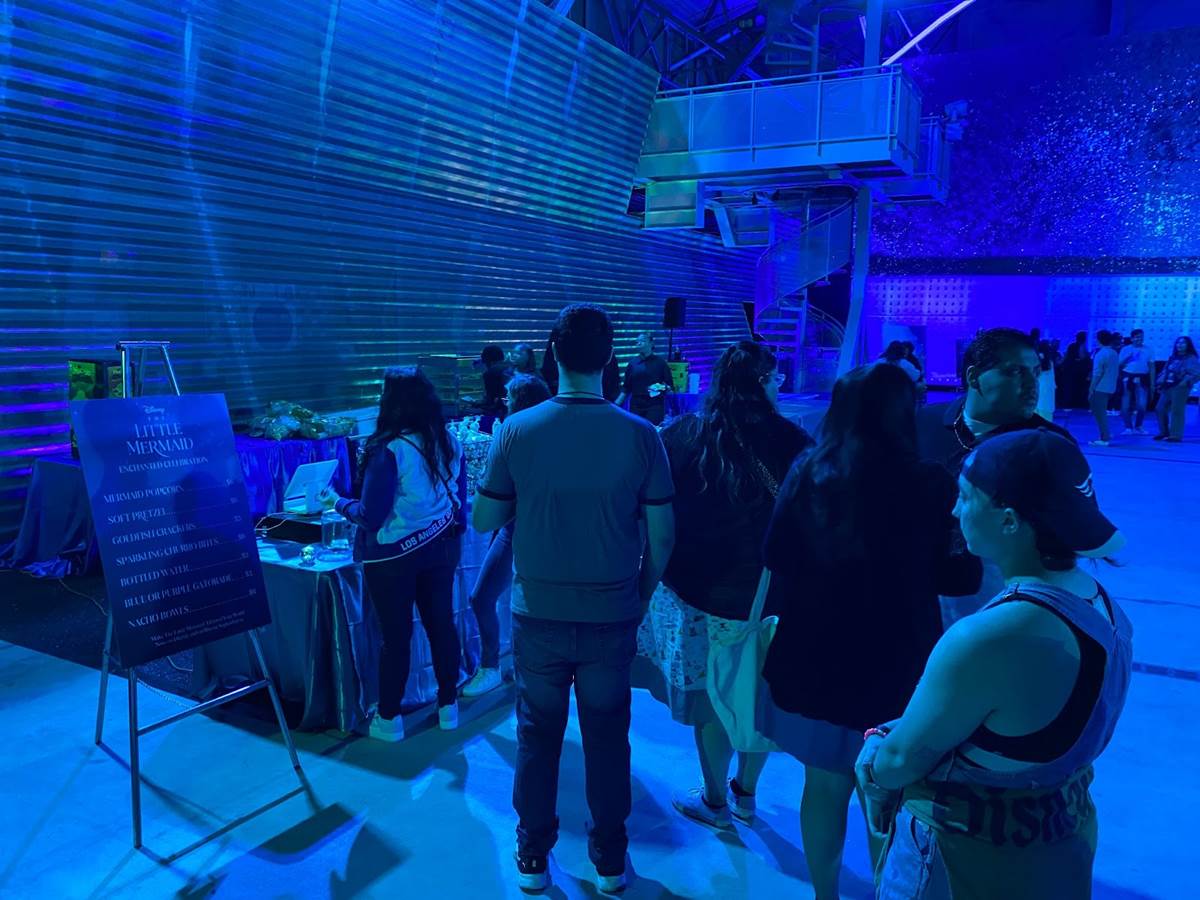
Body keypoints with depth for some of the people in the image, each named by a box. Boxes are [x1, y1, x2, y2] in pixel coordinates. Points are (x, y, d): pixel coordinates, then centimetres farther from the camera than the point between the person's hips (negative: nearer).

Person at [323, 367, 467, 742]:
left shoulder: (388, 450, -20)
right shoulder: (450, 443, -1)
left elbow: (371, 516, -17)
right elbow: (460, 500, 8)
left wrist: (337, 502, 0)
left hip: (394, 556, -5)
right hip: (439, 549, 5)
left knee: (395, 635, 6)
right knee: (441, 624, 14)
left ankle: (389, 719, 21)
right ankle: (448, 707, 27)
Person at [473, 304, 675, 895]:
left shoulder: (517, 431, -12)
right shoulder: (640, 436, -11)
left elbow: (484, 521, -3)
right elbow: (661, 536, -6)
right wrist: (641, 599, 10)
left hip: (539, 615, 0)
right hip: (612, 617, 0)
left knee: (538, 739, 17)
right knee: (608, 740, 17)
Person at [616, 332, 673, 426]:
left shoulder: (660, 362, 3)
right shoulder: (632, 363, 10)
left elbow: (669, 386, 4)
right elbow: (626, 388, 13)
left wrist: (663, 388, -17)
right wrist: (616, 404, 3)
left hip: (655, 407, -3)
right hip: (635, 407, 3)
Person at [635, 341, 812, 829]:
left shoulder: (682, 435, -11)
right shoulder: (790, 441, -10)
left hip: (702, 590, -1)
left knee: (711, 697, 15)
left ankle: (715, 800, 33)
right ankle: (746, 794, 39)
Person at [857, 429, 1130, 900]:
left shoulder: (987, 640, -33)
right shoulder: (1099, 602, -6)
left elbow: (902, 761, -21)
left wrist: (874, 765, 0)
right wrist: (899, 730, -1)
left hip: (974, 862, -7)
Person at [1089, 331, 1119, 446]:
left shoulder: (1100, 354, -14)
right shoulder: (1115, 353, 10)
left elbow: (1097, 374, -16)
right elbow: (1114, 371, 14)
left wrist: (1091, 389, -13)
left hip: (1100, 388, -8)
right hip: (1110, 388, 8)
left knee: (1099, 413, -4)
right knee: (1102, 412, 18)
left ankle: (1104, 438, -6)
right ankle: (1105, 435, 21)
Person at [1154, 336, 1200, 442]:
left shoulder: (1191, 358, -3)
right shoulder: (1173, 358, 18)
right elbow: (1165, 371, 22)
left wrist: (1186, 382, -21)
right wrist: (1161, 381, 7)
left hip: (1180, 388, -7)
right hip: (1167, 387, 7)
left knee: (1177, 411, -8)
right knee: (1161, 409, 6)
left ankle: (1175, 435, -6)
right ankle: (1164, 432, 18)